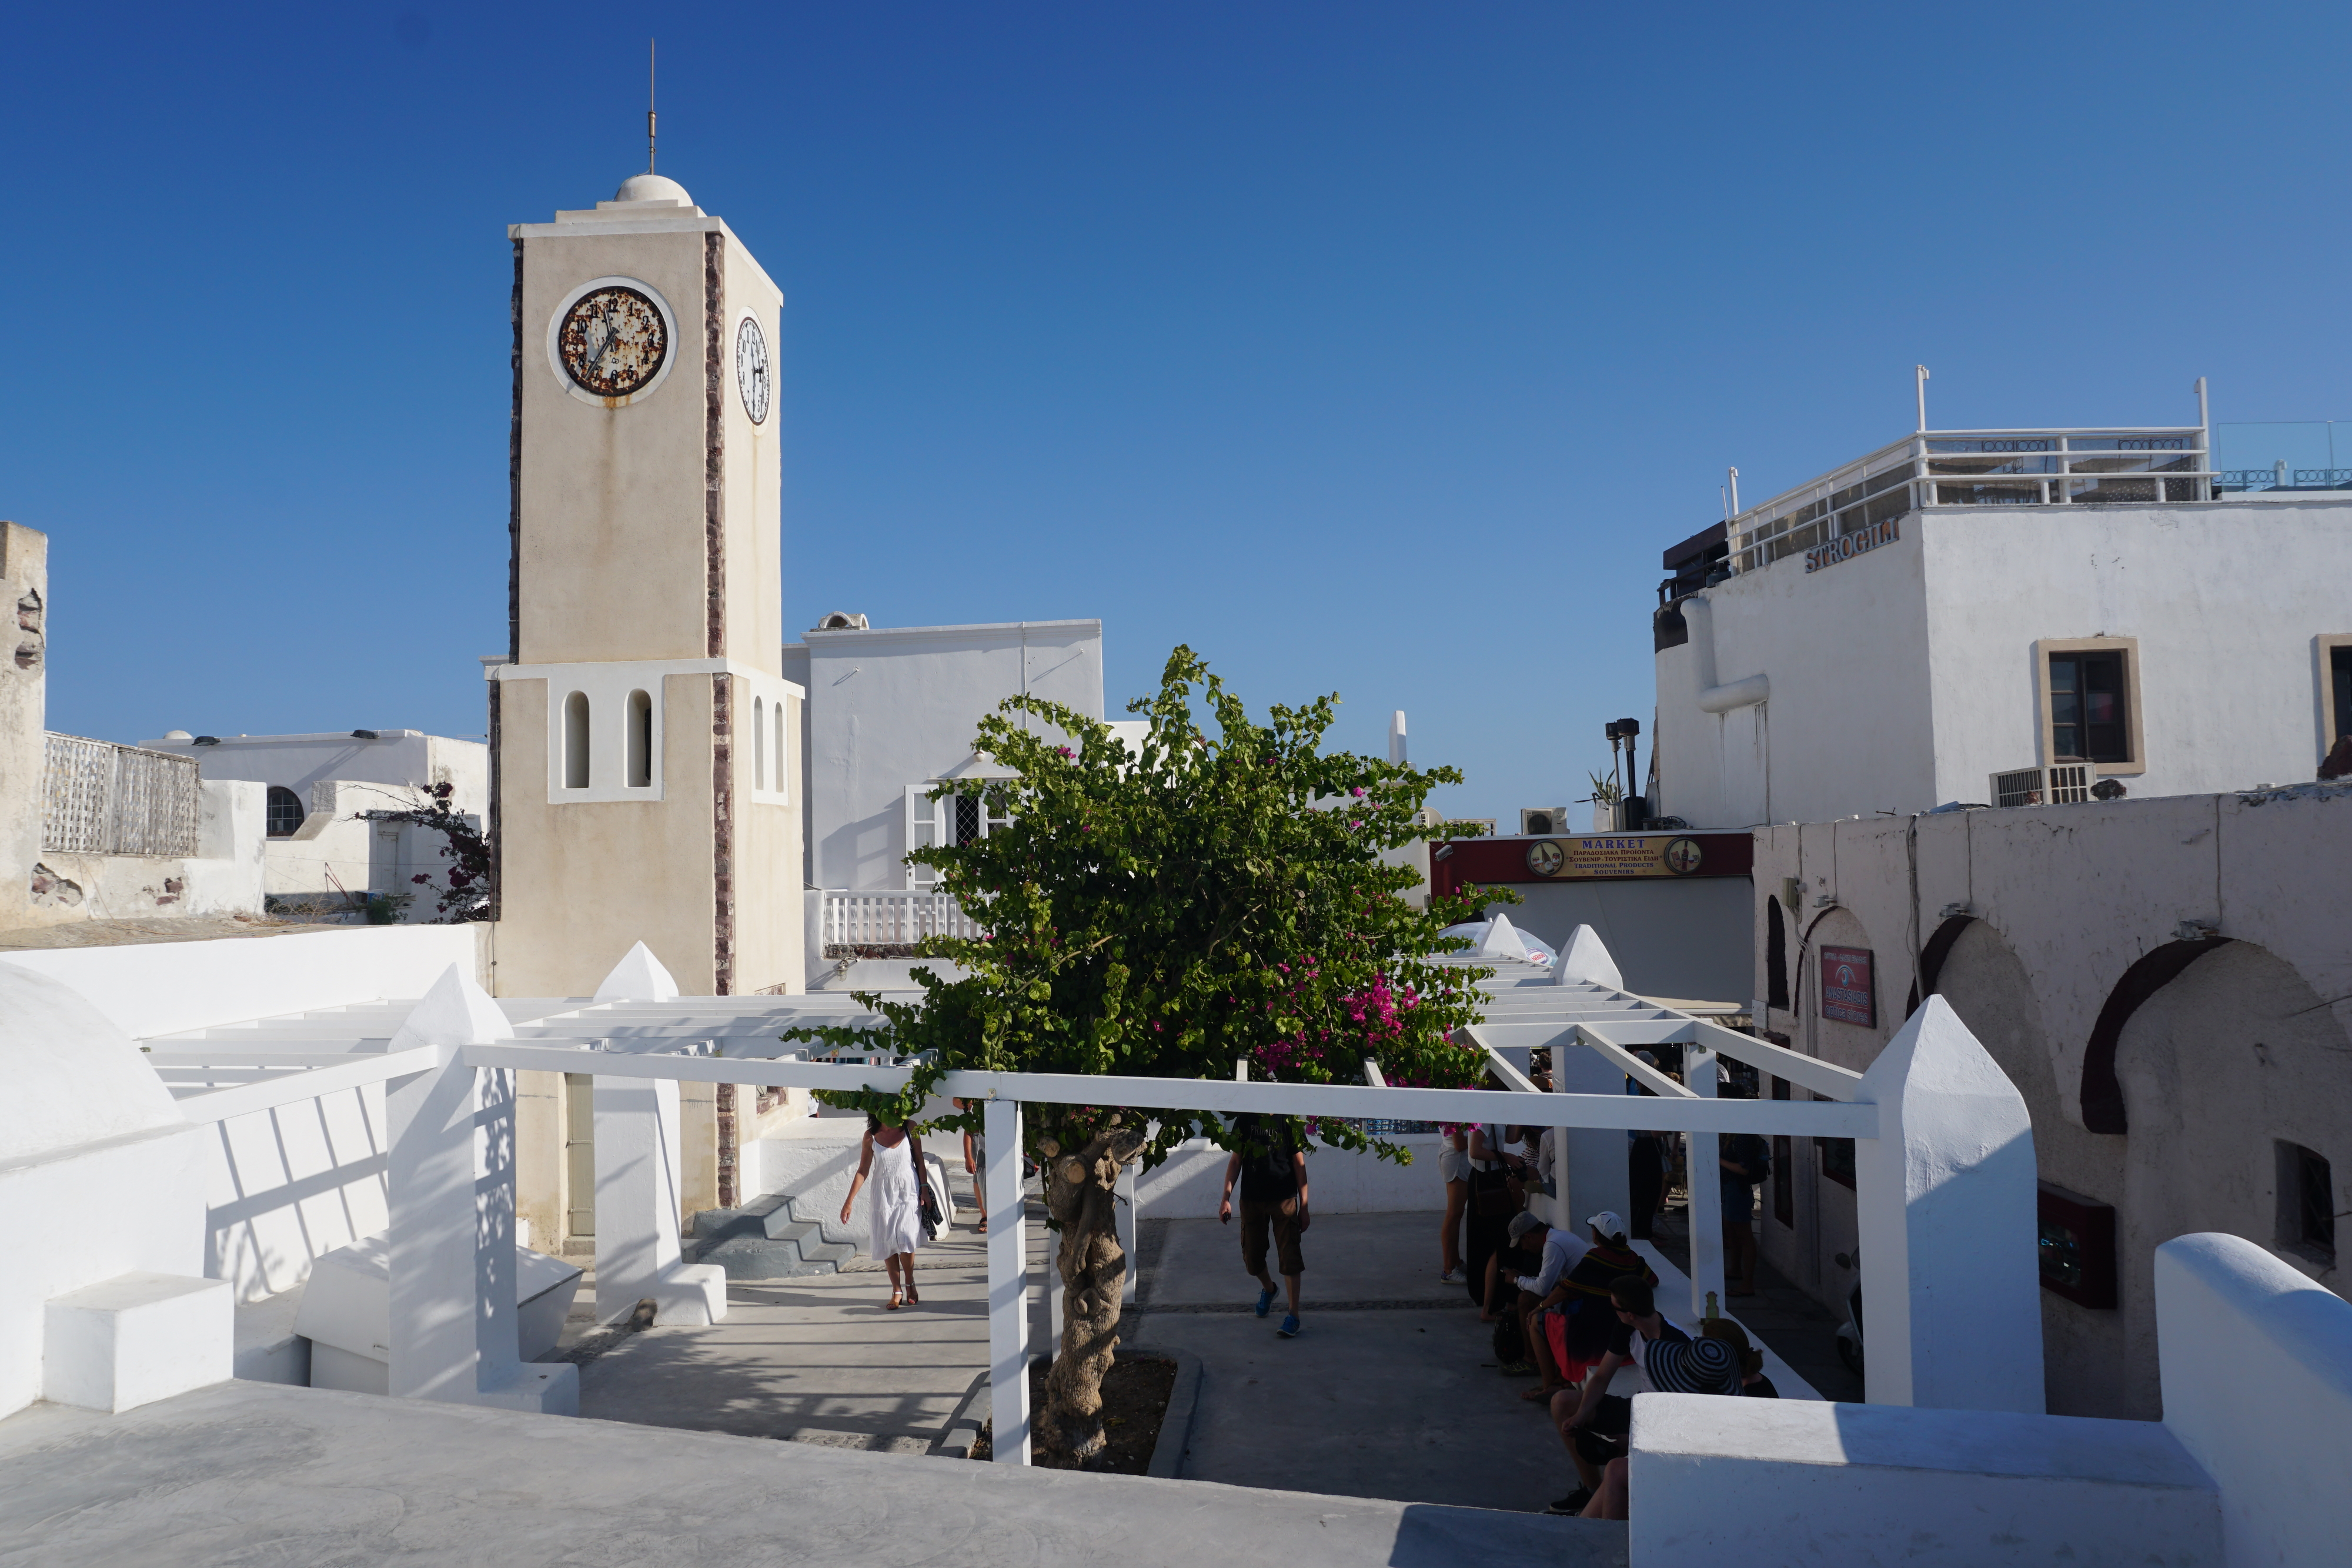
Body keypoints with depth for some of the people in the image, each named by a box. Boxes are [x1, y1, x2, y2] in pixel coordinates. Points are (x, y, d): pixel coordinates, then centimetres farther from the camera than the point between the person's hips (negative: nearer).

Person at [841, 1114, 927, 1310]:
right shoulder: (871, 1137, -3)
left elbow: (920, 1162, 3)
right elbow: (863, 1171, 1)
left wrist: (924, 1190, 0)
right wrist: (849, 1202, -1)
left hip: (908, 1192, -1)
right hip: (883, 1196, 2)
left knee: (905, 1240, -11)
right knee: (887, 1243, 3)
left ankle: (910, 1284, 12)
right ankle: (897, 1290, 18)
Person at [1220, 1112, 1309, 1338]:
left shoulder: (1288, 1121, -4)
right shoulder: (1244, 1120, 3)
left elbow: (1299, 1163, 0)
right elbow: (1236, 1161, 9)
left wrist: (1304, 1206, -3)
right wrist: (1226, 1197, 2)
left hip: (1284, 1199, -3)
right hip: (1251, 1199, 3)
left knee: (1289, 1256, -6)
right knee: (1252, 1256, 11)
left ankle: (1294, 1315, 2)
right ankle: (1268, 1289, 42)